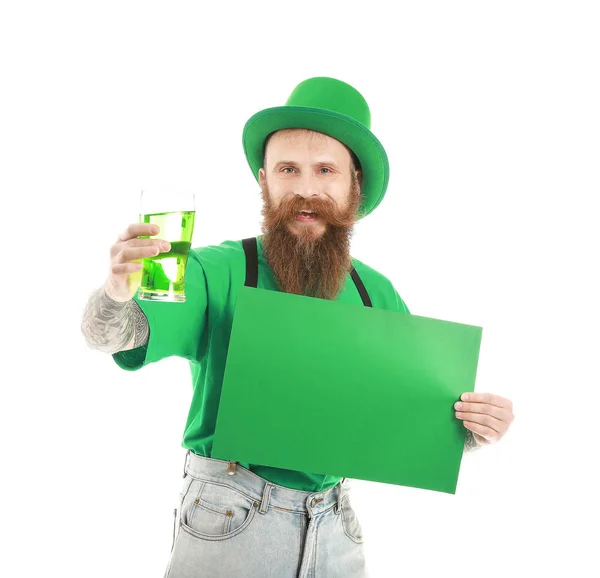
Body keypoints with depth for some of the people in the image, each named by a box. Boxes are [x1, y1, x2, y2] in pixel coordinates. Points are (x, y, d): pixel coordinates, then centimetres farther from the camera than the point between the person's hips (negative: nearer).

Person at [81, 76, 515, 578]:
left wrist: (475, 429, -12)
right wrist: (118, 293, -46)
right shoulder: (217, 271, -11)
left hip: (336, 530, 4)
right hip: (228, 525, -3)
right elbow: (118, 334, -24)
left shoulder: (377, 294, 2)